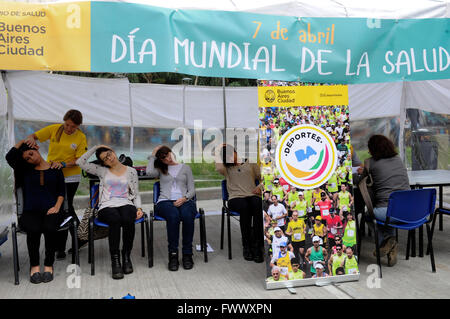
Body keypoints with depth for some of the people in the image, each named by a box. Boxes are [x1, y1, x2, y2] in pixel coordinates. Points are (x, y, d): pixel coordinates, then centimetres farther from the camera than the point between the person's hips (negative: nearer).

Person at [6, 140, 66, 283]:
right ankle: (34, 266, -17)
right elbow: (9, 157, 2)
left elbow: (62, 191, 11)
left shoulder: (55, 169, 15)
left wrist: (57, 206, -5)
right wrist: (22, 141, 12)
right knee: (34, 229, -33)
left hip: (51, 211, -1)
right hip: (30, 211, 1)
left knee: (50, 228, -34)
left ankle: (49, 265, -18)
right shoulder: (25, 170, 18)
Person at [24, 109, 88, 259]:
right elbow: (34, 136, 4)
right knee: (67, 209, 12)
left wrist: (63, 164, -25)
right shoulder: (54, 129, 0)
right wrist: (30, 139, -20)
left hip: (70, 177, -4)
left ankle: (60, 248, 9)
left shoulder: (81, 137, -7)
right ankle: (80, 239, 28)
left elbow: (79, 160, -10)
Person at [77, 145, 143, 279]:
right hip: (107, 207, -1)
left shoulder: (131, 171, 16)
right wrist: (95, 148, 10)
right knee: (115, 219, -38)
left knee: (128, 220, -37)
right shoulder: (102, 170, 16)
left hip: (126, 204, 1)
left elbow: (136, 194, 16)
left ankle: (126, 256, -19)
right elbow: (80, 162, 6)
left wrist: (139, 208, -2)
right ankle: (115, 260, -30)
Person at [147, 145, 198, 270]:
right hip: (165, 201, 0)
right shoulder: (160, 169, 22)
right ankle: (173, 254, -28)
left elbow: (192, 190, 13)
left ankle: (187, 254, -25)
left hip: (184, 200, 0)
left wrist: (184, 198, -9)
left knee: (187, 215, -36)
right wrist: (152, 156, 9)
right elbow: (149, 172, -5)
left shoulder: (185, 168, 21)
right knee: (173, 215, -37)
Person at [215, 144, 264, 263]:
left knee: (258, 205, -35)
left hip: (252, 195, 1)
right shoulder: (226, 168, 17)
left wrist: (260, 186, -2)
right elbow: (218, 168, -9)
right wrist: (219, 150, 4)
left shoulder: (250, 164, 22)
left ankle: (257, 246, -33)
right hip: (235, 198, -1)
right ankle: (246, 246, -27)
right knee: (244, 206, -37)